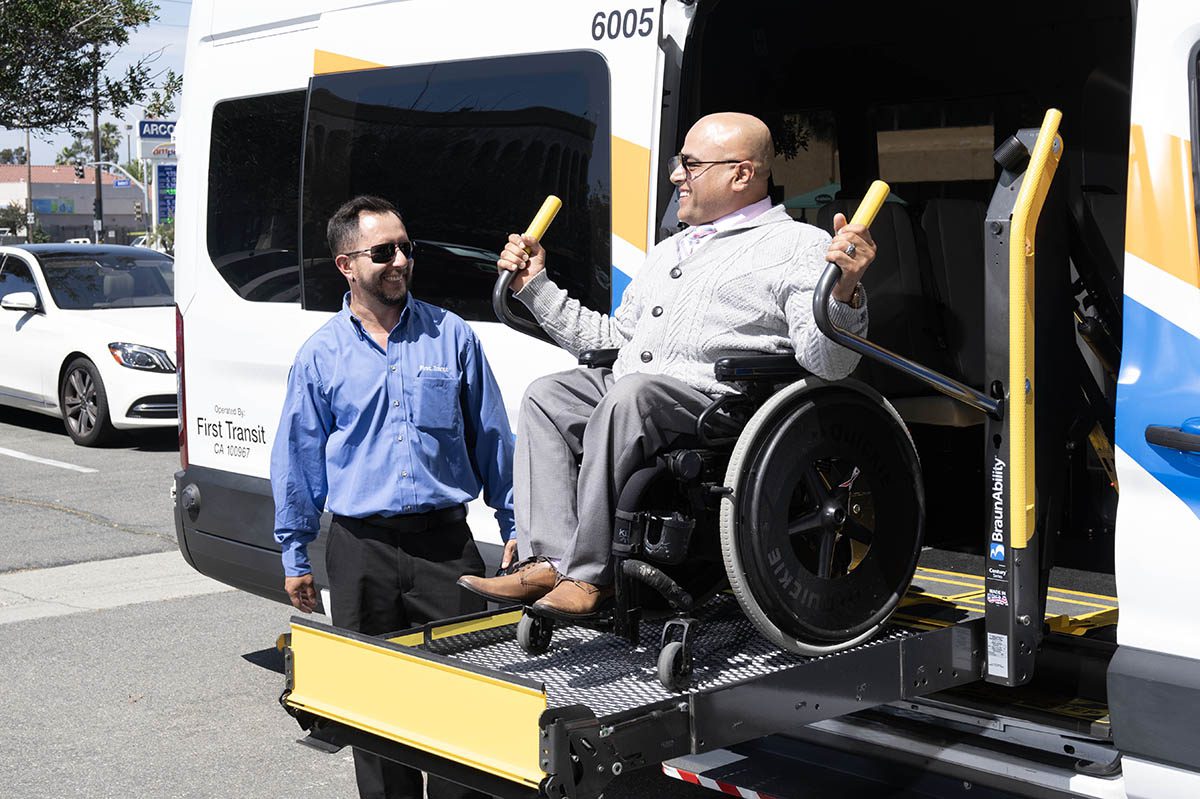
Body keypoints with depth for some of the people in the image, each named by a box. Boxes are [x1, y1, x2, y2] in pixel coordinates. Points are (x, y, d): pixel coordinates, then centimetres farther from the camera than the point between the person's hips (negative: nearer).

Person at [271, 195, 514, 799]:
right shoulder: (321, 354, 4)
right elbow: (298, 460, 9)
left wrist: (513, 527, 8)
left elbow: (492, 439, 9)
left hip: (446, 543, 0)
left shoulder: (451, 335, 4)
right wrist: (295, 555, 9)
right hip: (361, 550, 0)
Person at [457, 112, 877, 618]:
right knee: (546, 395, -14)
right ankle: (547, 561, -24)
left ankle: (589, 574, -29)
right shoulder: (667, 252, 30)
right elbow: (612, 340, 33)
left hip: (717, 399, -8)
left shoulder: (799, 246, 5)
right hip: (628, 389, 8)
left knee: (628, 393, -33)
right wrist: (535, 286, 31)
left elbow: (826, 363, -9)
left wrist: (843, 296, -29)